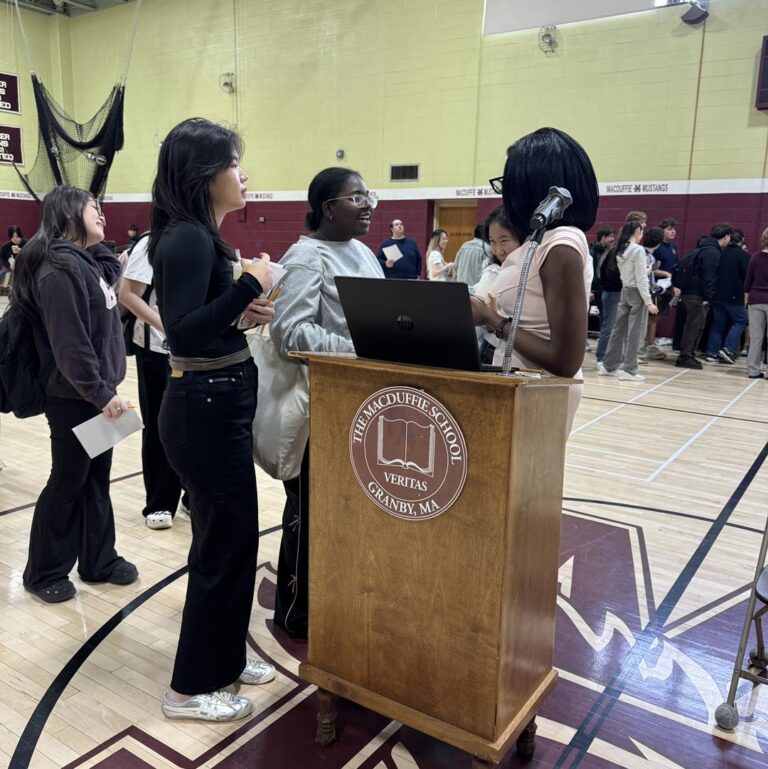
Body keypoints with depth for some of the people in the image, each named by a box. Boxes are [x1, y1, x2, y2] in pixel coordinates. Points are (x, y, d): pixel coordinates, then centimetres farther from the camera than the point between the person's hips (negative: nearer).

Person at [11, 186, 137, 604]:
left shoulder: (89, 262, 13)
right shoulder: (59, 270, -17)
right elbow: (69, 343, -23)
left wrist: (105, 388, 13)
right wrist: (100, 393, -22)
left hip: (95, 393, 9)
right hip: (74, 398, -9)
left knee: (96, 480, 15)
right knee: (68, 483, 4)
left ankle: (99, 560, 28)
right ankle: (44, 572, 22)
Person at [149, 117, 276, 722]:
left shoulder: (199, 235, 12)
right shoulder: (186, 238, -17)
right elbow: (182, 334, -27)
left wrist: (244, 310, 5)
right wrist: (249, 284, -23)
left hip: (216, 404, 10)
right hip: (206, 408, -10)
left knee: (226, 535, 19)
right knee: (227, 543, 1)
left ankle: (223, 653, 37)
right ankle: (193, 686, 19)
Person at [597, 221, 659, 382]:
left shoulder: (620, 250, 9)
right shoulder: (638, 250, -13)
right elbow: (641, 279, -15)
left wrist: (648, 268, 12)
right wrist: (649, 301, -12)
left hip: (625, 291, 7)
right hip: (637, 293, -7)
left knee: (619, 330, 11)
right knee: (634, 333, -1)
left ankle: (608, 366, 15)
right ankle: (629, 370, 2)